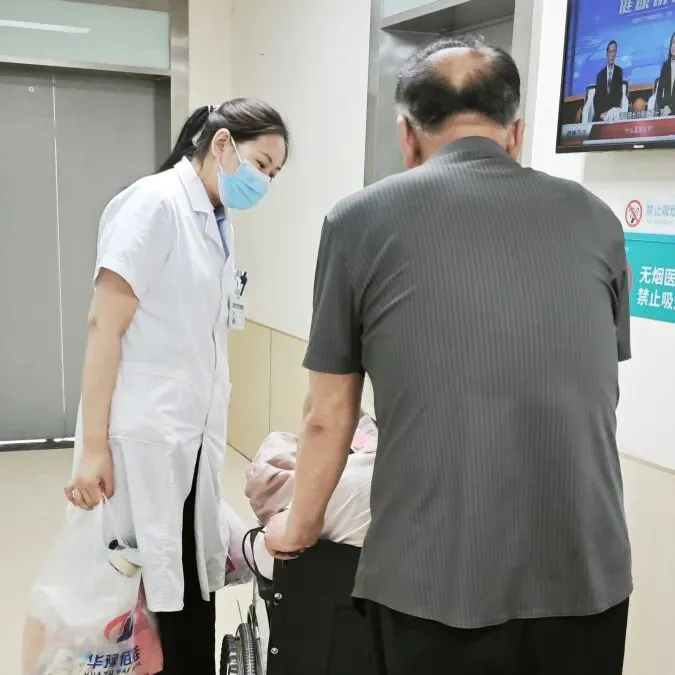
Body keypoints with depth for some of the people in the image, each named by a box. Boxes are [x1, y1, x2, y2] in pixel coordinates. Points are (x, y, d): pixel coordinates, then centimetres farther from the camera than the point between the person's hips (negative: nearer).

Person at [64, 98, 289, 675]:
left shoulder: (217, 223, 13)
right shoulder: (155, 202, -9)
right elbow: (105, 325, -14)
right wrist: (94, 445, -17)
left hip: (195, 438, 7)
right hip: (144, 438, -7)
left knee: (193, 596, 11)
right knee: (138, 597, 4)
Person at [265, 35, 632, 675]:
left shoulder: (361, 219, -1)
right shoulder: (594, 219, 7)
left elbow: (328, 416, 4)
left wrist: (298, 528, 22)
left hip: (436, 575, -2)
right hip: (589, 570, 3)